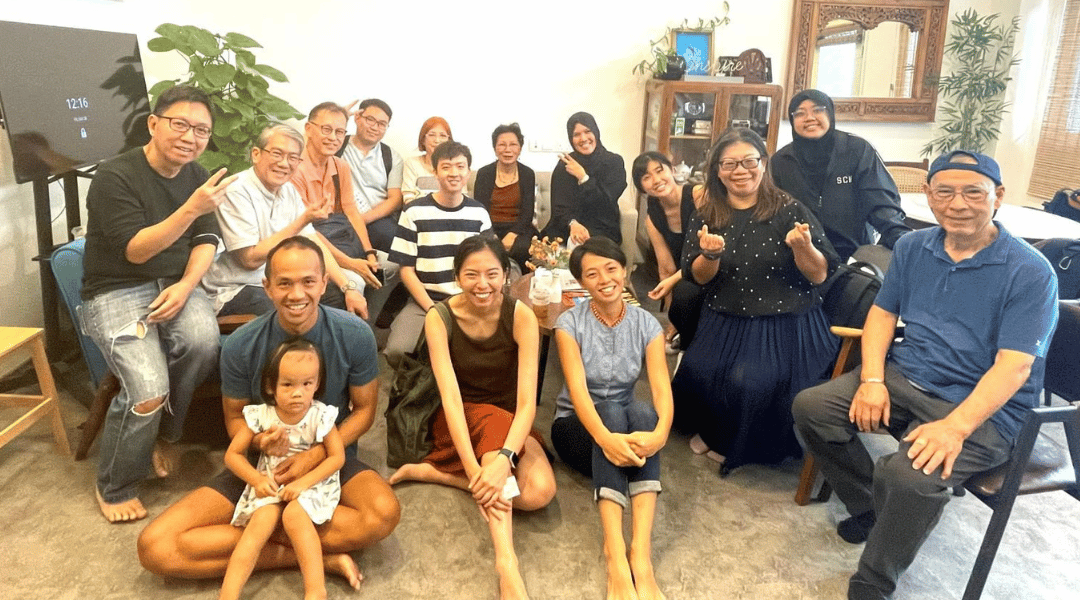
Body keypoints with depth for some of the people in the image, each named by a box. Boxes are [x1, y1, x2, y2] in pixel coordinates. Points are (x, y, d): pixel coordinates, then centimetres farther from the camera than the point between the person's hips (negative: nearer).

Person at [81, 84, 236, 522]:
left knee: (203, 342, -30)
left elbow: (207, 240, 4)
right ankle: (112, 487, 3)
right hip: (116, 292, -4)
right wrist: (192, 209, -34)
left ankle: (165, 433, -1)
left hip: (175, 283, 5)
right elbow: (135, 250, -21)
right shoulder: (114, 177, -14)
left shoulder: (196, 175, 6)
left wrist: (186, 285, -15)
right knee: (148, 388, -25)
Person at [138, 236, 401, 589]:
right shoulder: (241, 345, -13)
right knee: (155, 547, -19)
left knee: (385, 513, -35)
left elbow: (364, 409, -4)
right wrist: (259, 441, -23)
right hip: (263, 465, 2)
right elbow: (235, 418, 1)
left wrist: (315, 455, -20)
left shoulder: (355, 335, -15)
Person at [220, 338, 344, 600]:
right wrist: (256, 479, -17)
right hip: (271, 483, 2)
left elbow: (337, 456, -12)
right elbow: (233, 454, -1)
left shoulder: (321, 416, -15)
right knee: (262, 519, -25)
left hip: (312, 482, -2)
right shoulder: (260, 416, -11)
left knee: (294, 514, -30)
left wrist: (304, 482, -22)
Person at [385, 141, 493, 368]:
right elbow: (406, 269, -2)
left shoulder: (479, 213, 8)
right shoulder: (414, 212, -1)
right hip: (424, 301, -1)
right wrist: (432, 309, -13)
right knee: (397, 351, -28)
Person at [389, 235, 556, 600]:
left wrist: (504, 458, -42)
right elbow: (450, 396, -25)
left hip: (510, 422, 2)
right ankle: (505, 560, -44)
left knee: (539, 492, -27)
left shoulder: (521, 317, -16)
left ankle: (430, 472, -14)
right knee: (495, 423, -38)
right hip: (462, 422, -1)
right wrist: (473, 467, -39)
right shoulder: (439, 318, -15)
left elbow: (527, 401, -24)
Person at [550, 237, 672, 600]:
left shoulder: (647, 325, -6)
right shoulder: (570, 323, -12)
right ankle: (615, 552, -49)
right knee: (611, 411, -36)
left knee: (643, 413, -34)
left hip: (628, 425, 2)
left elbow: (662, 389, -19)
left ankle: (641, 550, -46)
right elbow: (577, 390, -26)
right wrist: (606, 438, -46)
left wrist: (659, 434, -42)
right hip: (577, 427, -2)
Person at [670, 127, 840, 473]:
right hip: (725, 324, 3)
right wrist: (711, 254, -19)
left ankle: (736, 448, 8)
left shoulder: (789, 210, -6)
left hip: (786, 325, -3)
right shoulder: (706, 217, 3)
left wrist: (802, 246, -26)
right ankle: (714, 433, 14)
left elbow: (819, 275, -5)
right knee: (699, 371, -19)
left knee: (751, 381, -24)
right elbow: (699, 278, 3)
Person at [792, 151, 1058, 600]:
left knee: (908, 476, -33)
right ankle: (871, 509, 9)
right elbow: (882, 313, 9)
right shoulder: (912, 247, 6)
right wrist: (872, 379, -8)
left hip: (984, 409, -6)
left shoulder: (1030, 272, -11)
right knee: (811, 408, -11)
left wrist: (955, 427, -30)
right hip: (903, 377, 6)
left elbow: (1014, 366, -17)